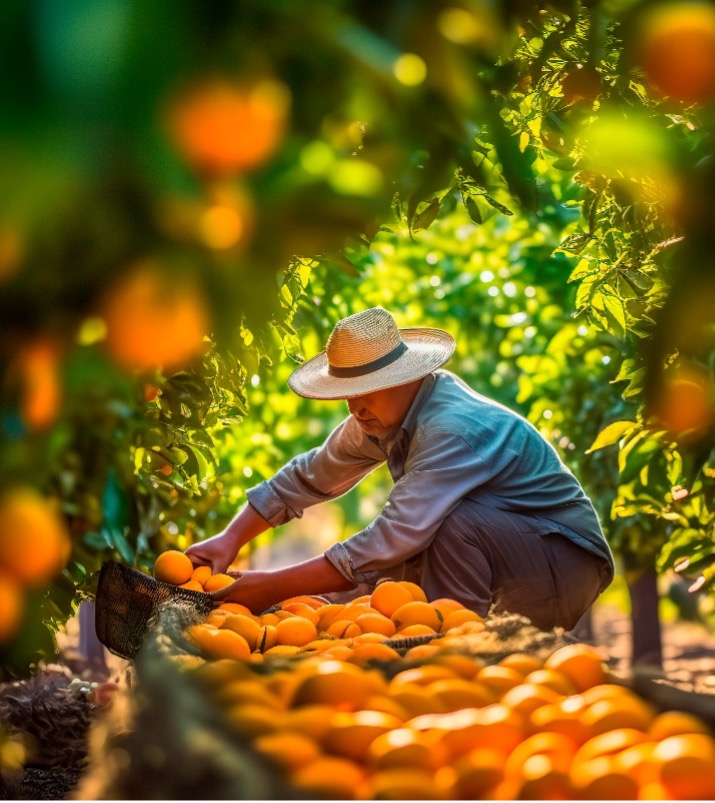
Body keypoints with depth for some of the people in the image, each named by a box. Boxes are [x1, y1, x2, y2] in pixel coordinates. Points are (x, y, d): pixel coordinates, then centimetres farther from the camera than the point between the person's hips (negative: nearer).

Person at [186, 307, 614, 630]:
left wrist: (274, 587, -30)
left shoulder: (454, 429, -31)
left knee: (455, 520, -33)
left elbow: (392, 541, -34)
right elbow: (307, 477, 7)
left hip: (570, 564, -8)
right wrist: (230, 539, -5)